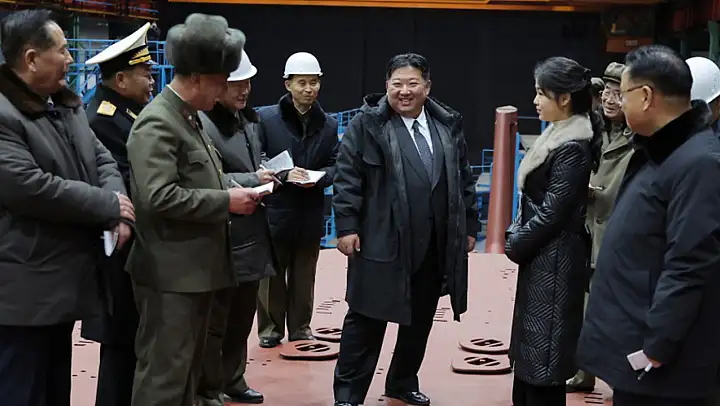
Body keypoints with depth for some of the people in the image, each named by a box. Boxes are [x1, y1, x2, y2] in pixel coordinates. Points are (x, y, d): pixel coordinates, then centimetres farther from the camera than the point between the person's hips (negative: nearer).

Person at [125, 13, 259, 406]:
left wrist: (234, 190, 7)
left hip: (195, 267, 10)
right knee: (164, 374, -3)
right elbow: (159, 197, -26)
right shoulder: (157, 122, -17)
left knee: (187, 368, 18)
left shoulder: (188, 117, 14)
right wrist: (226, 201, -20)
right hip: (172, 271, -10)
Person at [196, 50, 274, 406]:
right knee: (214, 322, 4)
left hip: (252, 235, 9)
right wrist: (252, 181, -19)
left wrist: (267, 174, 3)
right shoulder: (202, 122, -18)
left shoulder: (248, 118, 12)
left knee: (242, 317, 20)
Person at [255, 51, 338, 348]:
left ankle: (300, 328, 24)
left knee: (304, 277, 12)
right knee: (272, 275, 6)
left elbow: (334, 166, 6)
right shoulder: (266, 118, -5)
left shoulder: (329, 124, 4)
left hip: (310, 213, 3)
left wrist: (318, 178, -14)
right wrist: (284, 175, -19)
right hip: (275, 211, -3)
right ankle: (270, 328, 19)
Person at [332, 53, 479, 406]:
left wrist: (470, 226, 12)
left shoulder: (448, 125, 10)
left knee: (420, 320, 15)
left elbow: (463, 180, 14)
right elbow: (347, 177, -6)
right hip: (382, 243, -4)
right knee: (367, 319, 1)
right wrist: (346, 226, -12)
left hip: (435, 246, 5)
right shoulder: (368, 124, -4)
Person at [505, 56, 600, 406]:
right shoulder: (558, 136, 10)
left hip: (554, 261, -9)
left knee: (542, 353, -1)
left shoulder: (572, 148, -19)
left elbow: (552, 213, -20)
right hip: (541, 256, 9)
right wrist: (515, 234, 5)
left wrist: (514, 245, -8)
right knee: (530, 351, 17)